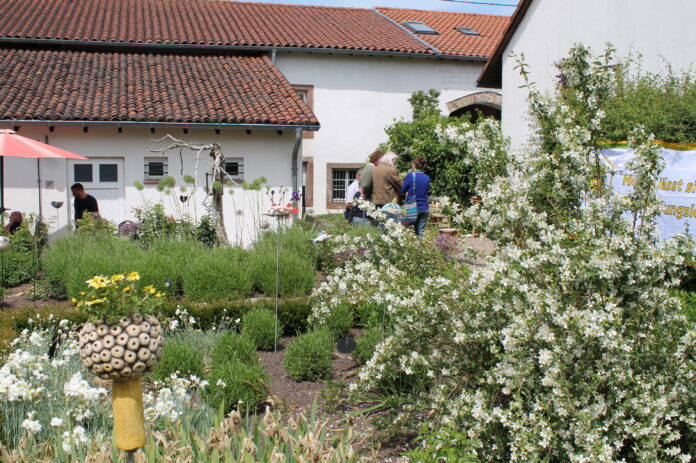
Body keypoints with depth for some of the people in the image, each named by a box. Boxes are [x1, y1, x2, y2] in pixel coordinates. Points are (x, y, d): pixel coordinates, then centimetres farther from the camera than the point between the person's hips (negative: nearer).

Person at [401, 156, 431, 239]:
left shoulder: (410, 175, -8)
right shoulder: (427, 178, 4)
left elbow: (402, 191, -3)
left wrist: (406, 194, 20)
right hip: (424, 208, 3)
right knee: (421, 231, 6)